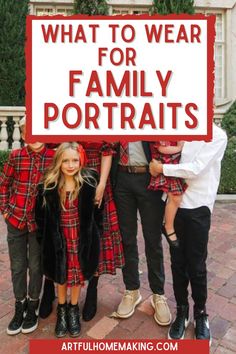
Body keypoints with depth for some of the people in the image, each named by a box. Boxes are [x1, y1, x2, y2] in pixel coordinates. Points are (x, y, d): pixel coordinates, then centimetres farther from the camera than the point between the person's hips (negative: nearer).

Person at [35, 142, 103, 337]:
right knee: (61, 275, 15)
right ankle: (61, 309, 40)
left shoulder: (90, 180, -13)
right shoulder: (48, 185, -10)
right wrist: (44, 239, 1)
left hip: (82, 236, 0)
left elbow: (97, 209, -3)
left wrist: (95, 233, -2)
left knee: (78, 273, 14)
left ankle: (73, 309, 38)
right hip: (58, 238, 1)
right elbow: (40, 214, 0)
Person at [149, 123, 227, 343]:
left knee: (196, 265, 6)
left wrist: (161, 168, -9)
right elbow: (170, 159, 9)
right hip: (174, 205, 4)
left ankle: (200, 313, 29)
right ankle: (182, 311, 30)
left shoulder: (217, 136, -5)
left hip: (198, 208, -3)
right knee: (177, 262, 11)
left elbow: (195, 169, -15)